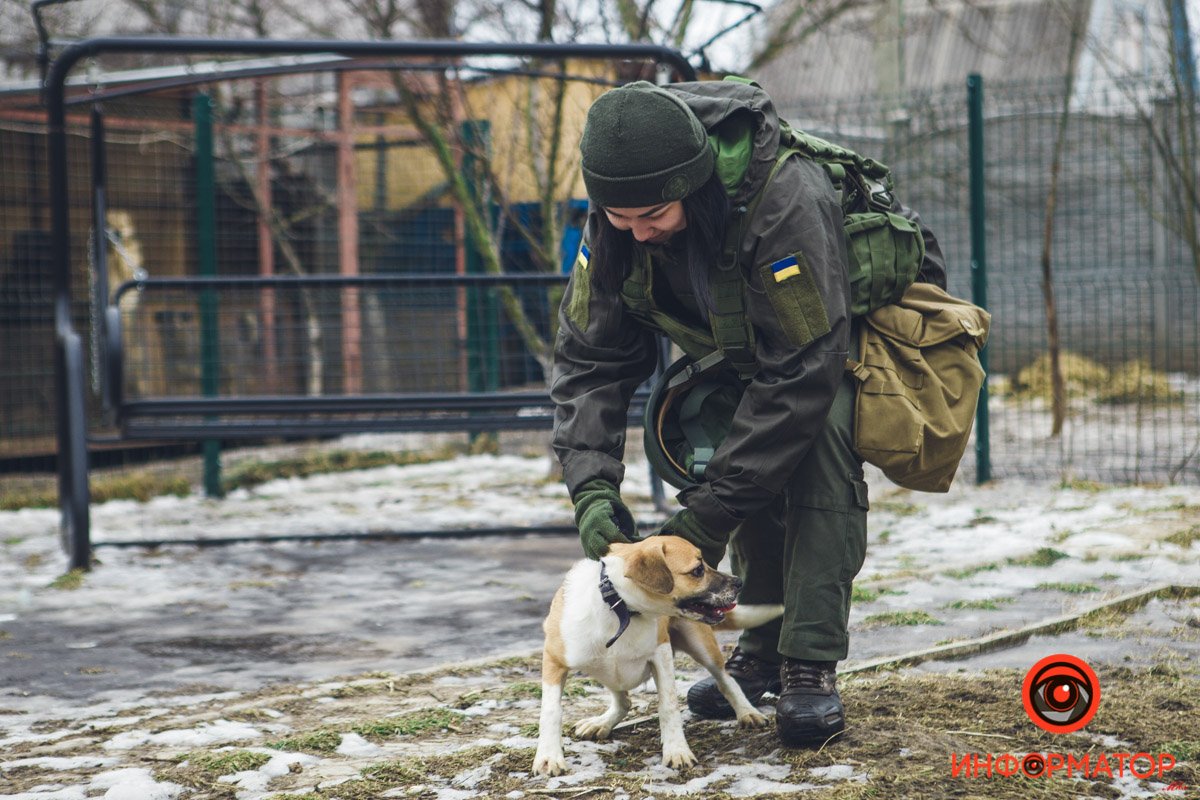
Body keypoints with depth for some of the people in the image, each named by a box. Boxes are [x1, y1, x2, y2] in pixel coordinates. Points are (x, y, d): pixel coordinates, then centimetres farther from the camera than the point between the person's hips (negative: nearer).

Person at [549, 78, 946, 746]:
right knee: (745, 450, -12)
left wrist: (709, 515, -40)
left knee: (819, 437, -29)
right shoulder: (613, 223, -24)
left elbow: (802, 374, -41)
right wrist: (592, 485, -33)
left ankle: (812, 662, -26)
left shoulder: (787, 203, -43)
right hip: (752, 335, 6)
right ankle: (766, 647, 6)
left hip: (858, 320, -6)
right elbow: (590, 359, -17)